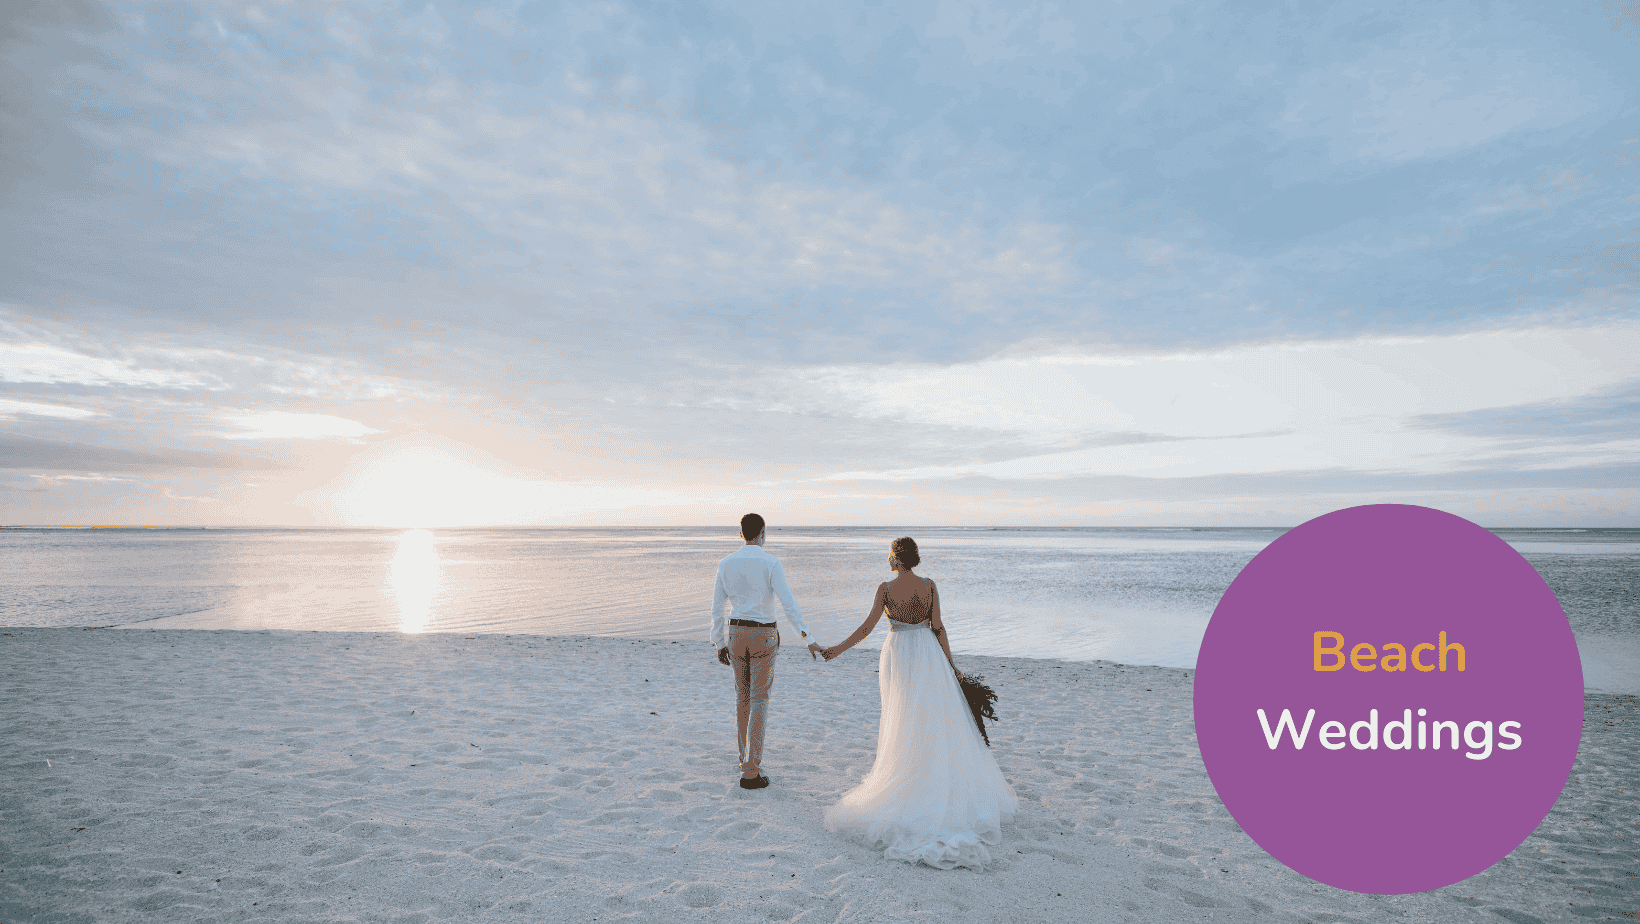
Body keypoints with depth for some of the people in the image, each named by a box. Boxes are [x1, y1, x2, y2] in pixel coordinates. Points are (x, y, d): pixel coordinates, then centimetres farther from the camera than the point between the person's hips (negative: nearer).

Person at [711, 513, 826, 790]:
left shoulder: (726, 564, 1)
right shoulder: (771, 563, -12)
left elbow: (717, 608, 5)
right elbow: (788, 603, -19)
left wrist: (719, 645, 14)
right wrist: (808, 639, -18)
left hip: (736, 634, 4)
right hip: (764, 635, -4)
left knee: (742, 695, 21)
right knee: (759, 701, 2)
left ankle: (745, 755, 36)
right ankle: (751, 772, 0)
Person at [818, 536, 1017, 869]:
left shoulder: (886, 588, -10)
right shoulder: (930, 586, -3)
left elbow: (867, 627, -10)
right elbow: (938, 628, -1)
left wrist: (839, 648, 0)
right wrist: (951, 664, 8)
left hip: (898, 655, -2)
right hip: (928, 654, 2)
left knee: (905, 721, 9)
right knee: (939, 721, 11)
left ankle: (907, 781, 15)